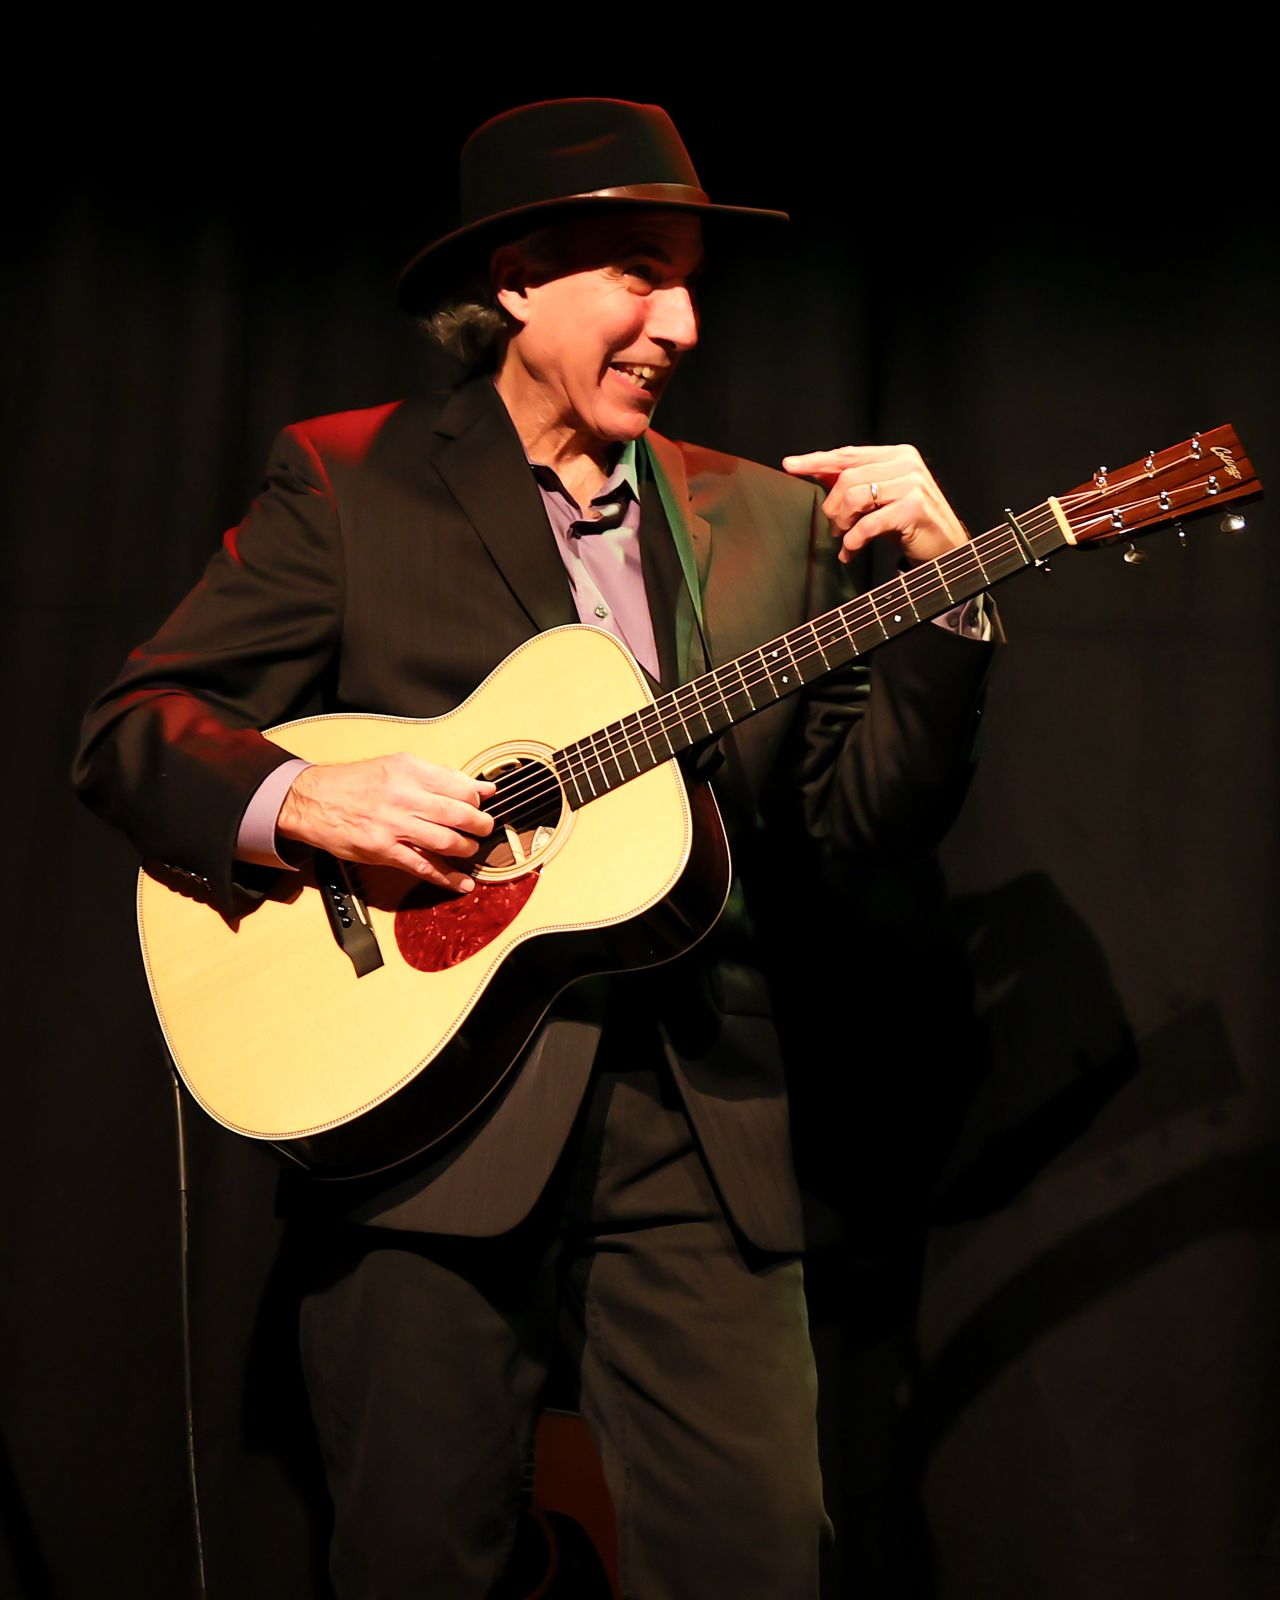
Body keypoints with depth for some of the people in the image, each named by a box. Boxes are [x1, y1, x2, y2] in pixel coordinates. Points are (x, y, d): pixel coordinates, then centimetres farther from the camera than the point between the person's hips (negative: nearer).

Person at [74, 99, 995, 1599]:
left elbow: (864, 822, 9)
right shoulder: (346, 481, 3)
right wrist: (303, 803, -19)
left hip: (695, 1128, 3)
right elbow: (130, 728, 0)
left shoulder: (766, 520, 12)